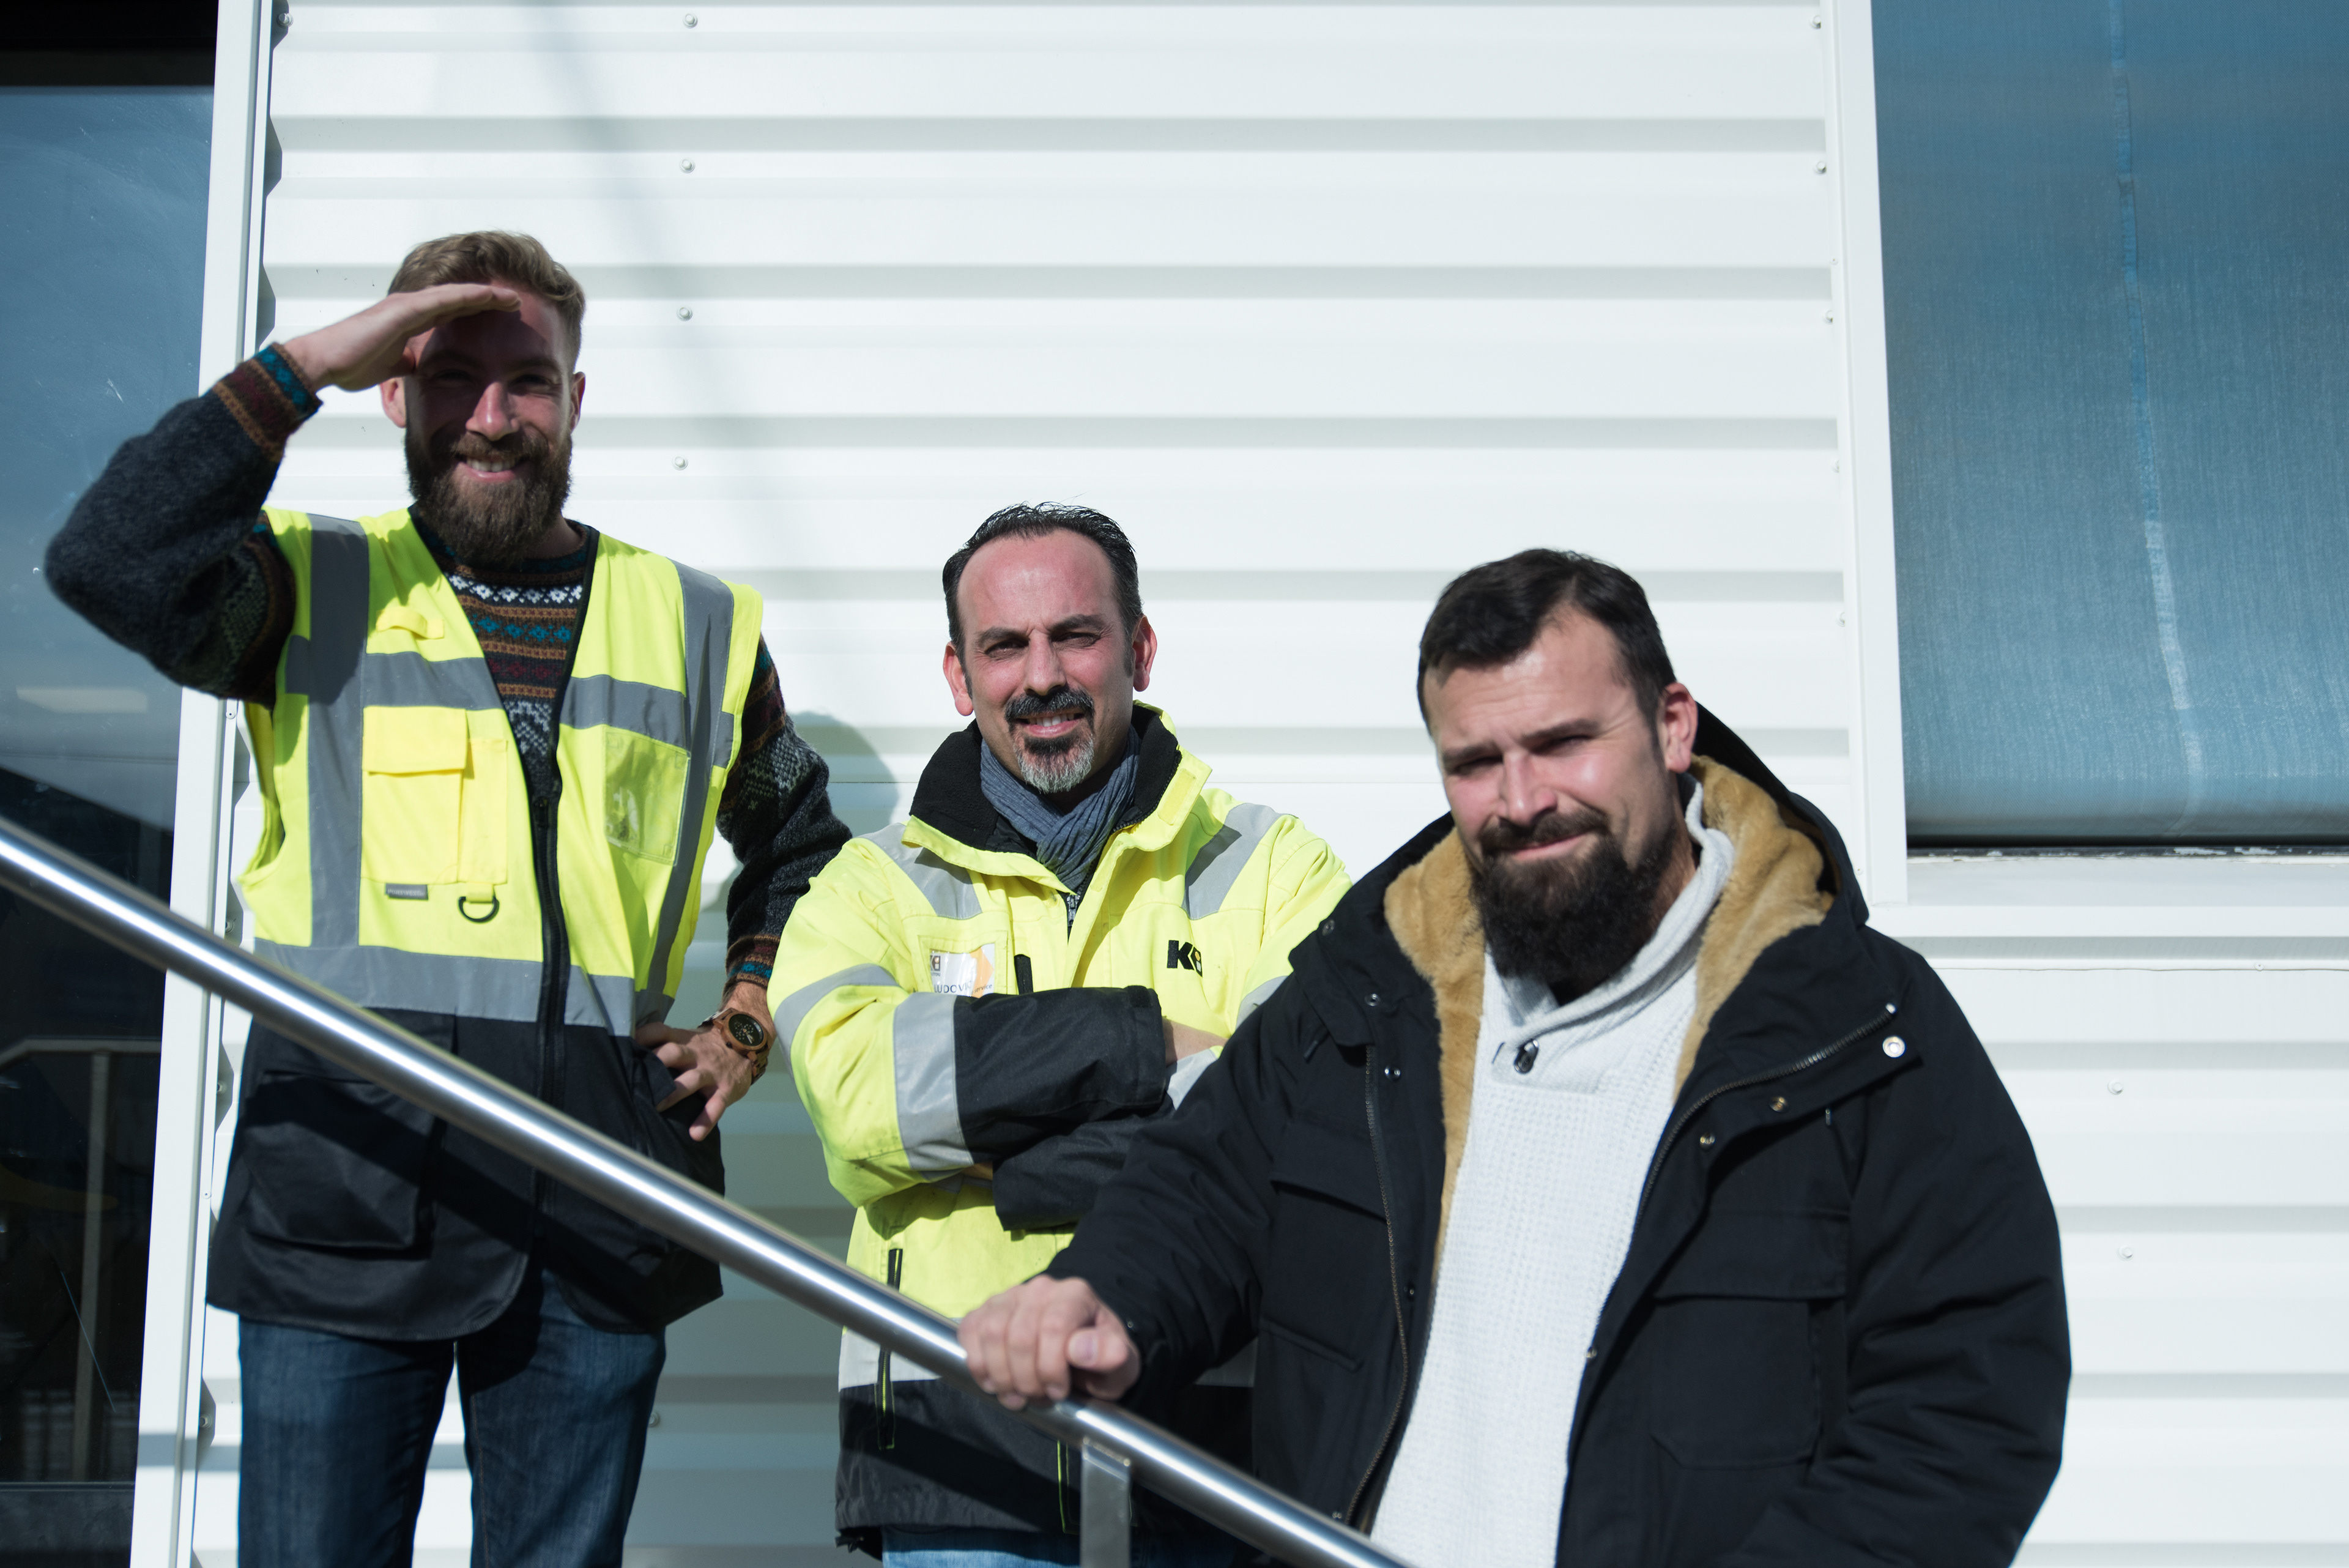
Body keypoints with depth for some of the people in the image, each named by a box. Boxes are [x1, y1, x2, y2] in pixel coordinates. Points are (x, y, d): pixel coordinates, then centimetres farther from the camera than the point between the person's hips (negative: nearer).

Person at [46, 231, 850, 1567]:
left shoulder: (702, 627, 15)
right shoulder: (313, 589, 8)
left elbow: (803, 855, 28)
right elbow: (113, 564, -13)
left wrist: (748, 1027, 13)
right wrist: (304, 365, -9)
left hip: (600, 1201, 2)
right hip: (345, 1189, -2)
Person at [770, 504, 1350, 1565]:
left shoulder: (1272, 869, 8)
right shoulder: (878, 886, 10)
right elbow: (856, 1090, -11)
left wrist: (998, 1156, -12)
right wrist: (1155, 1044, -12)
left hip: (1211, 1428, 0)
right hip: (957, 1447, 1)